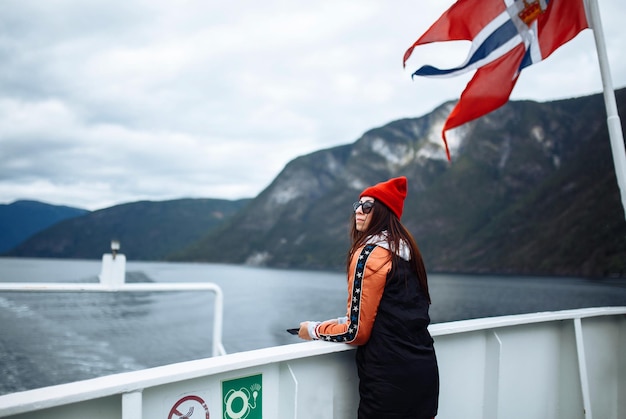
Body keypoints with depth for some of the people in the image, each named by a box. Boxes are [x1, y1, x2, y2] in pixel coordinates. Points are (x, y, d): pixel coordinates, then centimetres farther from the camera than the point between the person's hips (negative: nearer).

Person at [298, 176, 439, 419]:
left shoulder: (370, 253, -15)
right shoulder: (403, 248, 11)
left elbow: (357, 332, -15)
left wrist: (313, 330, 1)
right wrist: (341, 322, 18)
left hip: (390, 378, -8)